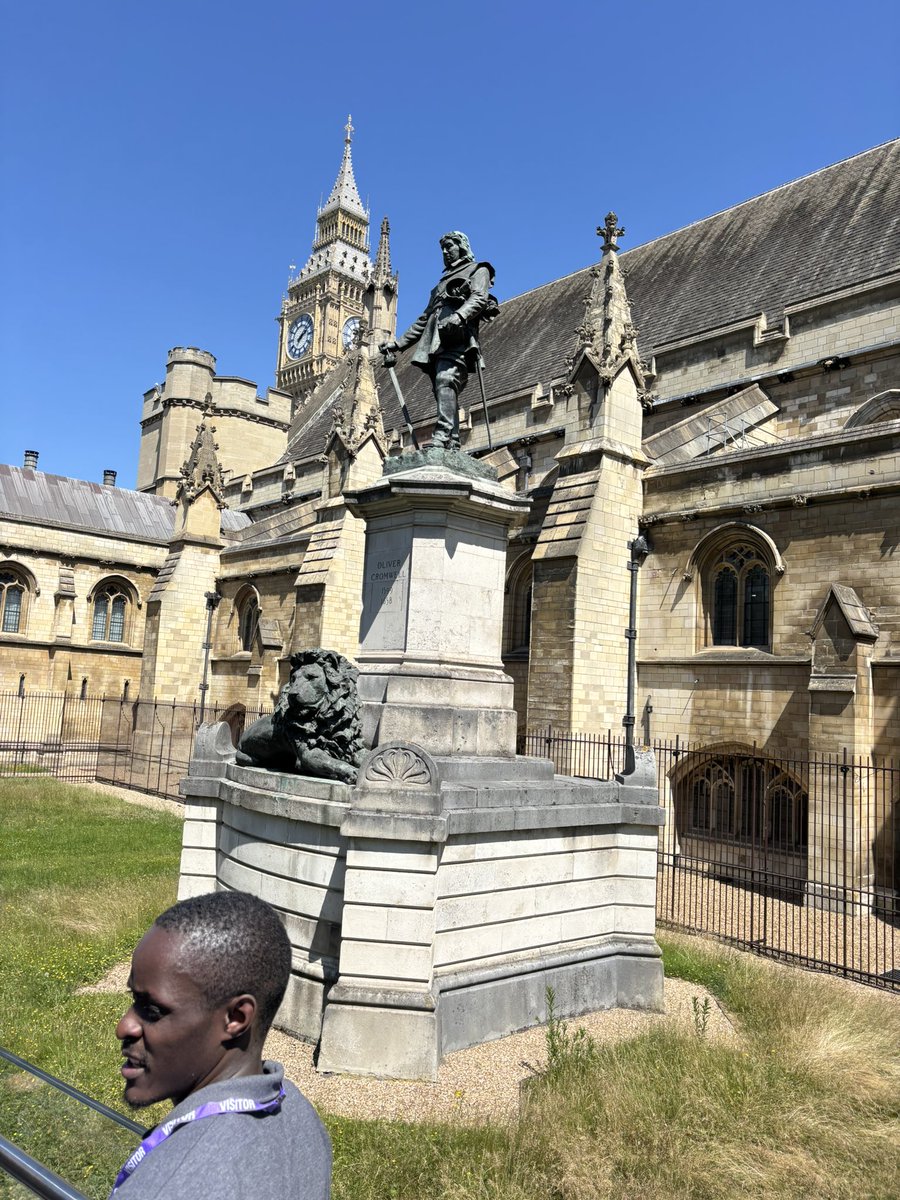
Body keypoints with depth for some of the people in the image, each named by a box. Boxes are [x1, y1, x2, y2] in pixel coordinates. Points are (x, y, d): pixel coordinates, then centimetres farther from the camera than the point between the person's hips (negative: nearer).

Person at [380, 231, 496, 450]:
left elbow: (479, 298, -4)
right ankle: (452, 446, -13)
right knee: (445, 395, -6)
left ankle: (442, 438, -43)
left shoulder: (478, 270, 19)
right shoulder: (443, 282, 39)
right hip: (435, 343, 7)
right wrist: (397, 344, 27)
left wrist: (459, 316, -25)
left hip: (457, 336, -7)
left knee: (446, 381, -29)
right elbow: (423, 320, 36)